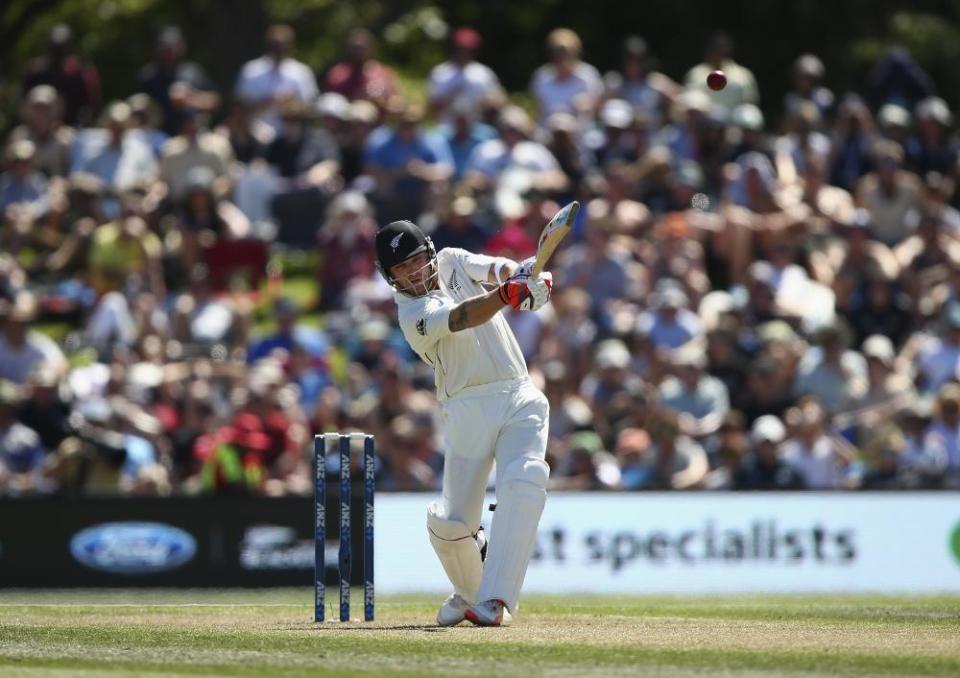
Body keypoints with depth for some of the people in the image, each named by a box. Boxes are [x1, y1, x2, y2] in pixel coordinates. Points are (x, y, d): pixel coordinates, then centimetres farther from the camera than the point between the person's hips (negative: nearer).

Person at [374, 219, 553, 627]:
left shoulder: (453, 261, 10)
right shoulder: (413, 313, -8)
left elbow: (498, 270, -6)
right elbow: (460, 319, -27)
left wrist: (524, 276, -30)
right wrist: (508, 293, -44)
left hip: (519, 398, 3)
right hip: (469, 407, -3)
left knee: (524, 482, -24)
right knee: (451, 524, -7)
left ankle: (493, 601, -29)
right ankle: (470, 590, 26)